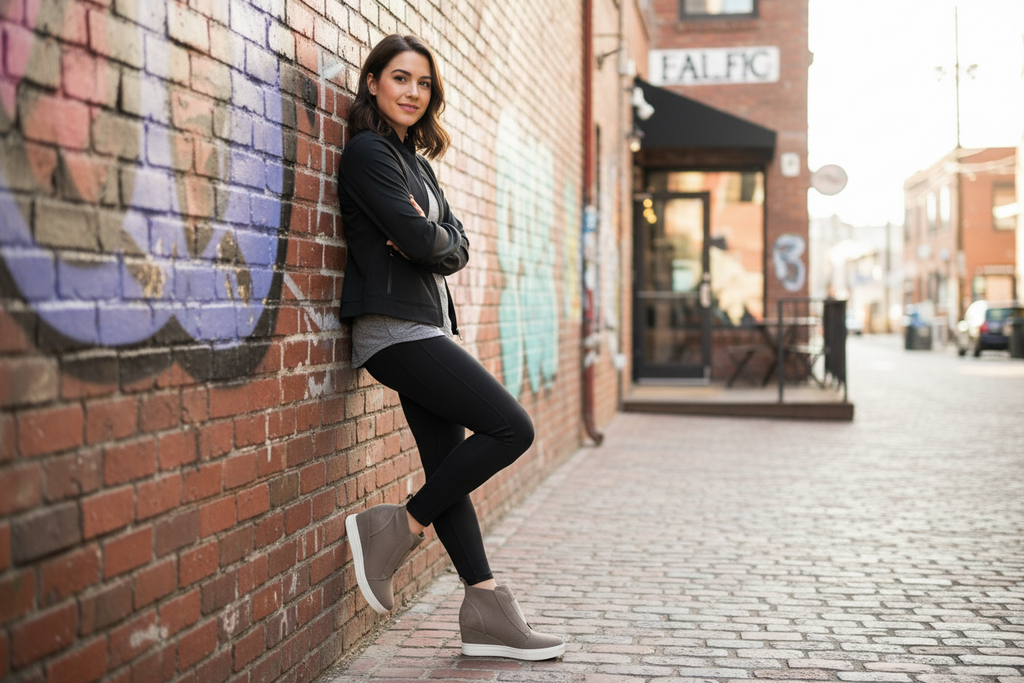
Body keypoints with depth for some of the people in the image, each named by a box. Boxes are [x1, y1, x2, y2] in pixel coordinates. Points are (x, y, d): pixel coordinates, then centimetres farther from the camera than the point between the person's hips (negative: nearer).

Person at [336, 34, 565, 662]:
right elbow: (419, 240, -17)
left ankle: (488, 614, 11)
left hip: (425, 325, 9)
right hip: (396, 327, -9)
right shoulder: (369, 152, -8)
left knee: (450, 469, 7)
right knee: (511, 428, -12)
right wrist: (438, 242, 4)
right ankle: (396, 531, -4)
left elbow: (457, 245, 12)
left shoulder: (416, 160, 20)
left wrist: (431, 246, -8)